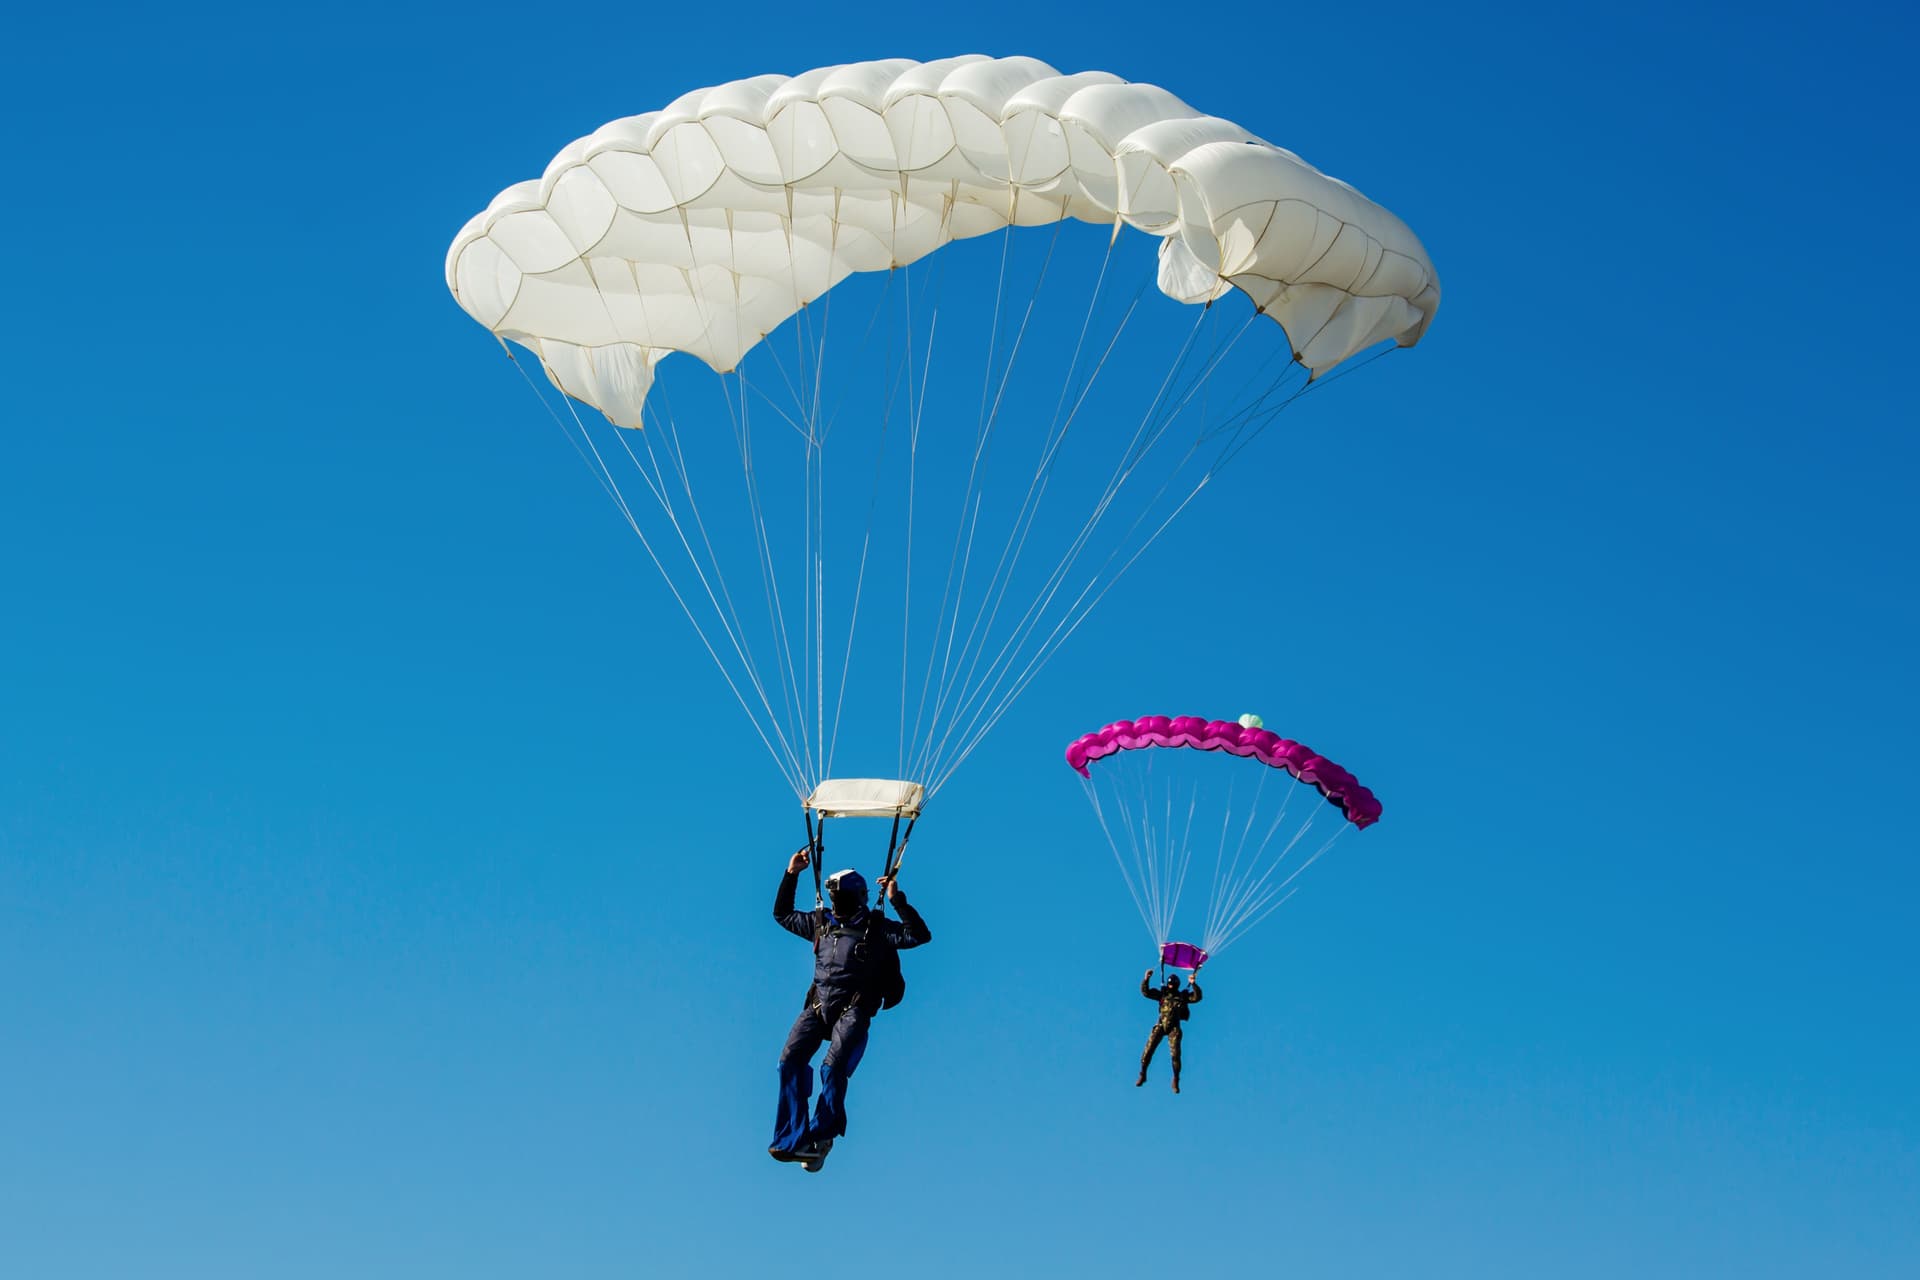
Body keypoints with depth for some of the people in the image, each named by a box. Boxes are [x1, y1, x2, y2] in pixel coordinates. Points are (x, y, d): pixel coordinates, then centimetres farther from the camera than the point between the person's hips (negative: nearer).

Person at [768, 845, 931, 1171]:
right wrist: (790, 875, 22)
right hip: (818, 1005, 5)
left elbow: (919, 935, -8)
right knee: (790, 1060, -16)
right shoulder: (820, 923, 17)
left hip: (854, 1008, -5)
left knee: (833, 1067, -23)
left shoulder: (876, 928, 3)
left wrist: (897, 900, -15)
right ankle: (792, 1138, -17)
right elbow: (782, 914, 31)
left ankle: (820, 1137, -15)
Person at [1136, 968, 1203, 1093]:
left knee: (1175, 1055, -10)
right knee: (1148, 1050, -4)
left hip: (1174, 1028, -2)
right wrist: (1146, 979, -9)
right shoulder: (1162, 994, 10)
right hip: (1160, 1026, 2)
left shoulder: (1183, 996, 7)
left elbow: (1197, 997, -5)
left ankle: (1176, 1082, 3)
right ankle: (1143, 1075, 12)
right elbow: (1145, 992, 5)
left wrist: (1194, 984, -17)